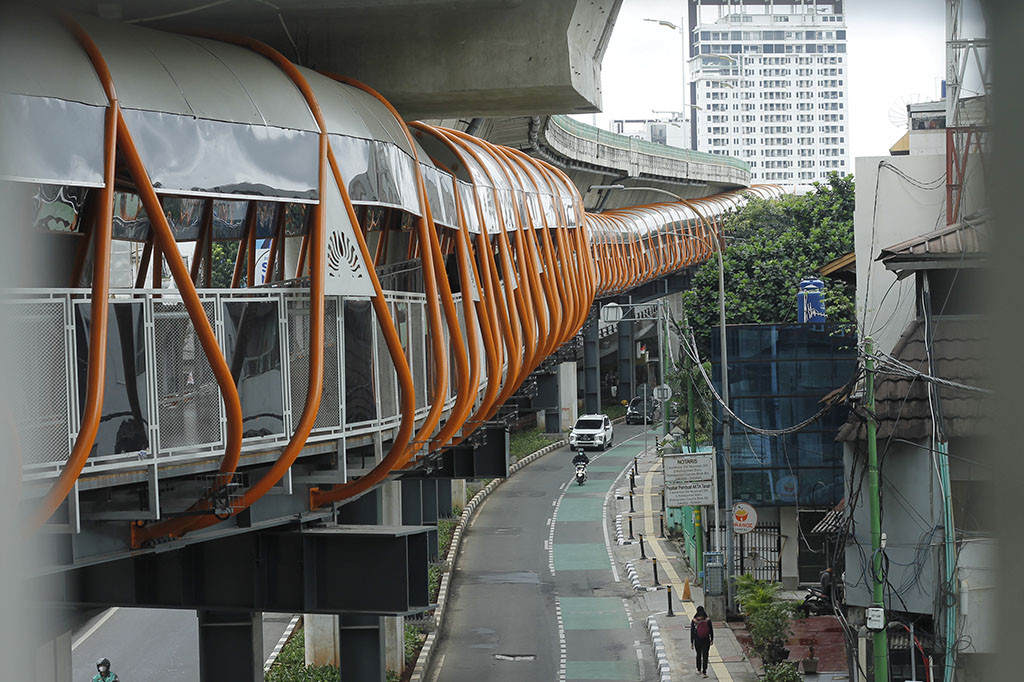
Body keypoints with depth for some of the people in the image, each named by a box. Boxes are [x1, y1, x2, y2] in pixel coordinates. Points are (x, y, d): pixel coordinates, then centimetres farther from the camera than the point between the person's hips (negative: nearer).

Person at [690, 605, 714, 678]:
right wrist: (712, 640, 13)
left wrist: (691, 642, 3)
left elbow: (692, 632, -5)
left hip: (697, 641, 1)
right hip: (706, 641, -1)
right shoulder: (708, 620, -9)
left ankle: (699, 669, 32)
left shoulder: (694, 621, -10)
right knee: (705, 655, 3)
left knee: (698, 655, 19)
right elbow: (711, 631, 0)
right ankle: (704, 671, -5)